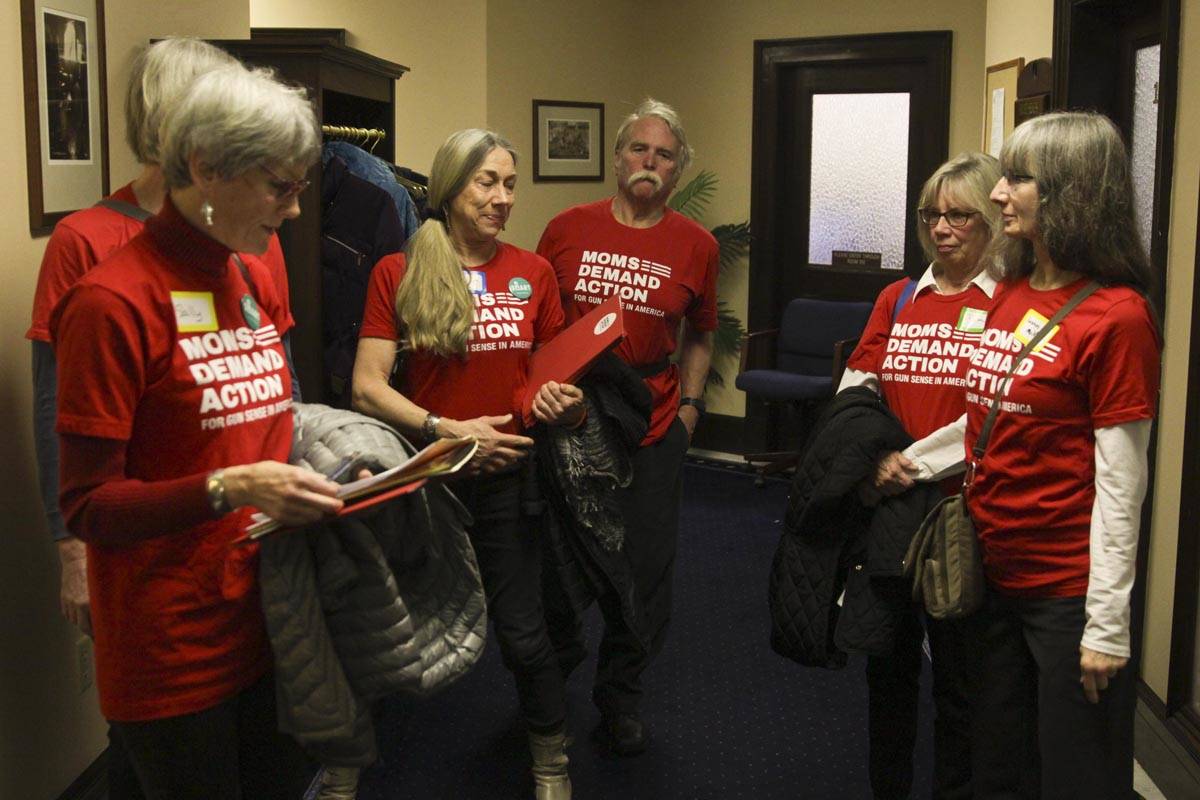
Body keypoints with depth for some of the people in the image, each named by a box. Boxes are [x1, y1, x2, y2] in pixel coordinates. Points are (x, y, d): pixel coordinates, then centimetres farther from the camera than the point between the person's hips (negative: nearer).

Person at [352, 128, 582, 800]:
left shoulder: (533, 273, 5)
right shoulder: (397, 273, -2)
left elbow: (559, 375, 14)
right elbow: (367, 388, -8)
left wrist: (566, 404, -9)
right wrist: (447, 430, -19)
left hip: (509, 477, 1)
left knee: (524, 635, 0)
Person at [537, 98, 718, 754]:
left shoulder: (695, 245, 3)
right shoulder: (568, 229, 0)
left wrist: (689, 404, 4)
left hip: (653, 428, 0)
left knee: (643, 569, 6)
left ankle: (620, 696, 27)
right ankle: (557, 659, 42)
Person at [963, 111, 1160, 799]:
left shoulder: (1116, 316, -16)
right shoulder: (1008, 295, 6)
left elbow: (1120, 484, -16)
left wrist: (1107, 624, -16)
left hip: (1068, 589, -7)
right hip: (994, 575, 7)